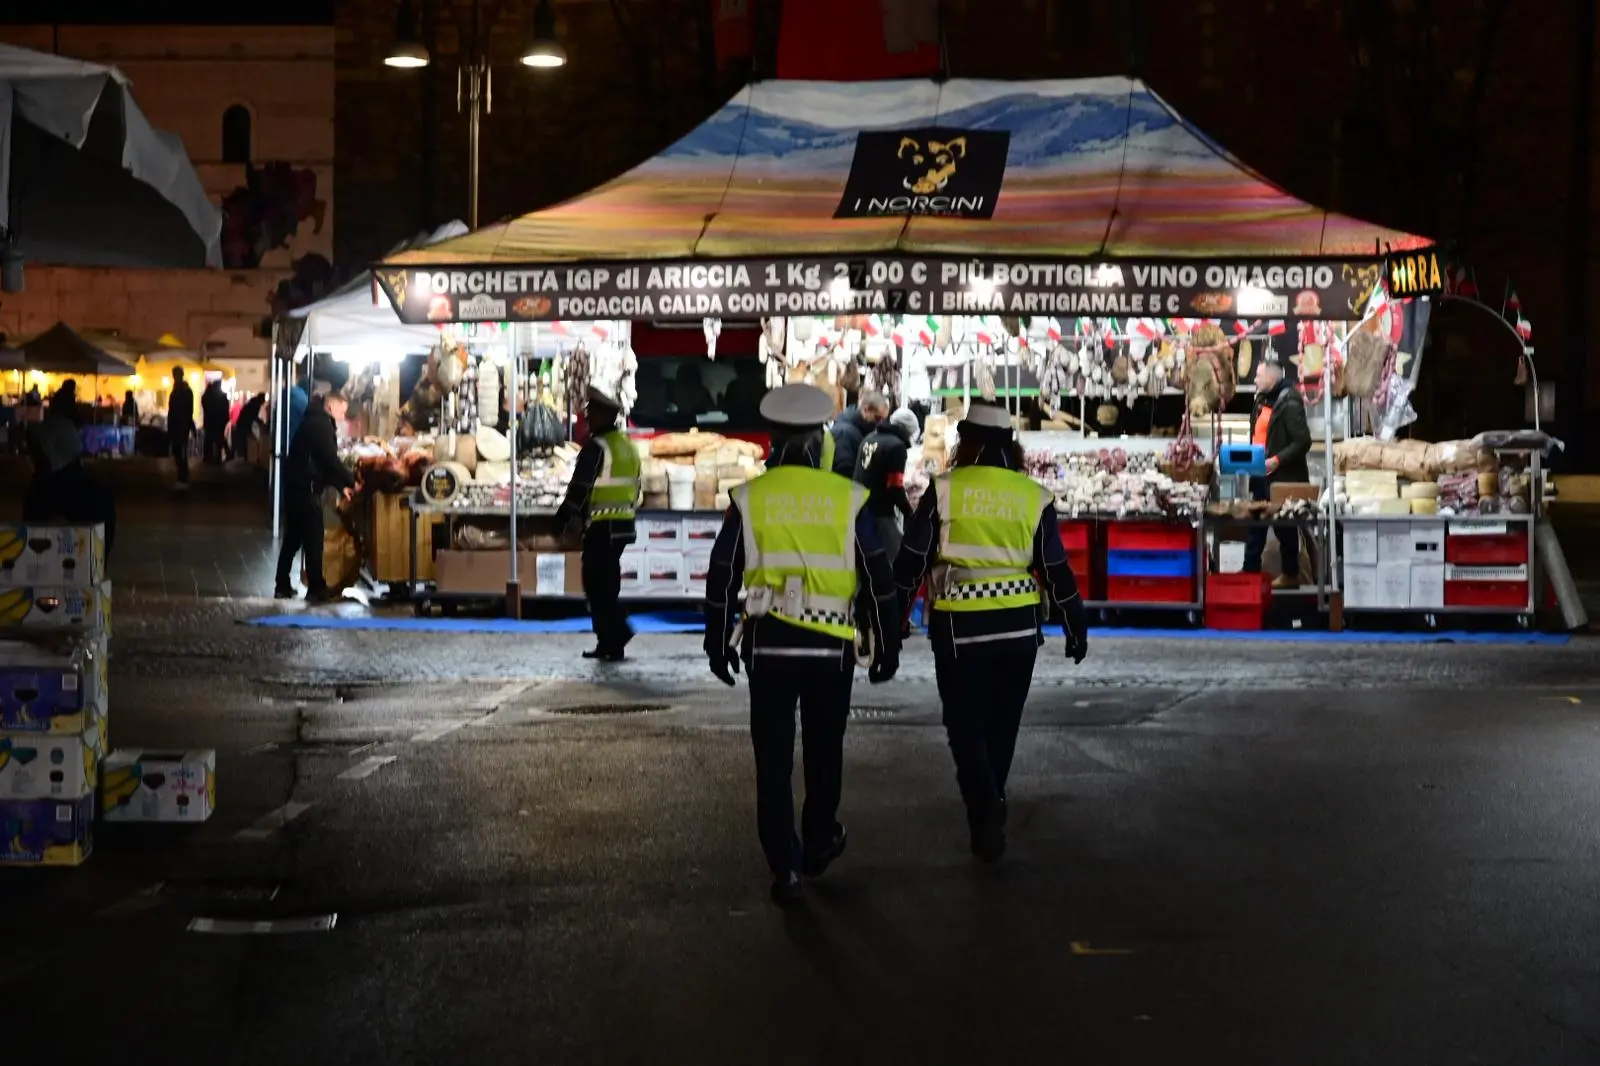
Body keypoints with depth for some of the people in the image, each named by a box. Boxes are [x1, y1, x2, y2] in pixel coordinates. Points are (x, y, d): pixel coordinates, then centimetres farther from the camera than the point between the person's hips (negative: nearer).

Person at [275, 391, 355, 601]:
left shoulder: (316, 423, 18)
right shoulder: (321, 424, -12)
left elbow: (323, 461, 19)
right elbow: (330, 459, -17)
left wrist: (341, 485, 12)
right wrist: (351, 481, -8)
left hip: (296, 486, 10)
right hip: (305, 487, -10)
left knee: (293, 537, 13)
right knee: (313, 538, -4)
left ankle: (283, 586, 16)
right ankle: (316, 588, -1)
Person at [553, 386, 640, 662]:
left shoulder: (596, 447, -14)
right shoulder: (627, 446, 14)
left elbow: (580, 488, -16)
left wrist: (562, 519, -9)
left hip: (601, 527, -9)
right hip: (623, 525, 9)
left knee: (597, 585, -3)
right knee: (607, 583, 14)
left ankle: (611, 643, -6)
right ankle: (610, 642, 15)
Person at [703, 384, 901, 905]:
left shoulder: (749, 499, -3)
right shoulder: (848, 499, -4)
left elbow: (722, 578, 2)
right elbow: (878, 578, -1)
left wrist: (718, 642, 13)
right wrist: (887, 644, 8)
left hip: (767, 643, 0)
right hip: (832, 646, 0)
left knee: (774, 759, 5)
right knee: (824, 751, 19)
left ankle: (785, 868, 2)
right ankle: (818, 845, 33)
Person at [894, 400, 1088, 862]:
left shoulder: (944, 491, -5)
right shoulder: (1035, 497, 2)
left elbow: (912, 561, -4)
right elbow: (1057, 572, 4)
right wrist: (1076, 629, 14)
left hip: (958, 627, -2)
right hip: (1018, 627, 3)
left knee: (965, 725, 4)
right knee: (1001, 724, 17)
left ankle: (985, 810, -17)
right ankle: (989, 805, 28)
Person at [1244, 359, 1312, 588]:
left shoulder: (1289, 405, -16)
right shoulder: (1262, 401, 13)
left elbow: (1303, 442, -20)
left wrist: (1277, 460, -23)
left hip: (1282, 476, -9)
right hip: (1261, 475, 9)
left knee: (1284, 526, 3)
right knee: (1256, 525, 11)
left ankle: (1290, 575, 15)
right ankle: (1250, 572, 18)